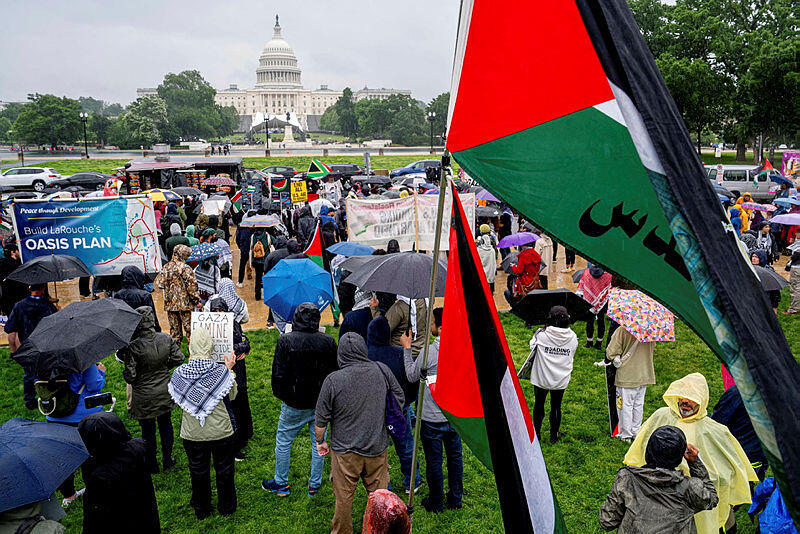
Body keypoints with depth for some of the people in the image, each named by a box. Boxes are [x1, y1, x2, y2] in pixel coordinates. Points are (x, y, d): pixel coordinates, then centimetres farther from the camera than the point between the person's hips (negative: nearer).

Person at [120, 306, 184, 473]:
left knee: (148, 430, 13)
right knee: (165, 424, 20)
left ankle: (152, 464, 28)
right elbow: (179, 358, 0)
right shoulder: (166, 339, -12)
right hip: (165, 393, 4)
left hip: (144, 398, -3)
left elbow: (130, 376, -21)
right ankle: (167, 460, 33)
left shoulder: (133, 346, -23)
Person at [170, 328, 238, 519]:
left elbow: (177, 400, 6)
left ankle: (201, 510, 41)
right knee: (224, 471, 21)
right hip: (221, 432, -1)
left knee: (198, 473, 23)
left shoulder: (180, 373, -14)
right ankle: (226, 508, 39)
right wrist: (229, 369, 7)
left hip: (193, 434, 1)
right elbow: (232, 396, -1)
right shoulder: (221, 371, -18)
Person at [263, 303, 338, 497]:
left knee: (283, 442, 16)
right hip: (321, 403, 2)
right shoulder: (328, 341, -7)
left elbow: (278, 373, -11)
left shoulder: (285, 341, -13)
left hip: (294, 403, -2)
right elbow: (335, 371, 1)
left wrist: (280, 394, 6)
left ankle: (281, 483, 28)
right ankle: (314, 485, 24)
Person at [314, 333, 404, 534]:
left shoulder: (333, 380, -17)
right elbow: (400, 400, 5)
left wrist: (320, 441, 10)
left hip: (345, 451, -2)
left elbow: (321, 419, -8)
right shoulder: (382, 371, -9)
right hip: (377, 447, 3)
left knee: (343, 497, 15)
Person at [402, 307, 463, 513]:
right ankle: (455, 498, 33)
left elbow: (412, 376, -5)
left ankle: (436, 502, 25)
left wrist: (407, 348, 2)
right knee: (455, 457, 19)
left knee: (434, 461, 11)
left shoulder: (428, 352, -22)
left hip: (432, 418, -5)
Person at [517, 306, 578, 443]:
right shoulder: (573, 338, -9)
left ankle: (536, 433, 26)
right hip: (561, 380, 2)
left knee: (539, 405, 16)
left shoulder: (542, 335, -18)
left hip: (541, 378, -2)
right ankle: (554, 435, 29)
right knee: (556, 407, 17)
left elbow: (532, 345, 1)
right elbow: (572, 356, 6)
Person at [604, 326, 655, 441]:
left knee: (626, 405, 7)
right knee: (638, 404, 17)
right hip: (644, 375, 5)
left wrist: (617, 362, 1)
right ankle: (636, 432, 28)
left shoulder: (622, 330, -21)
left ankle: (625, 435, 16)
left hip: (627, 376, -5)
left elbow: (611, 353, -19)